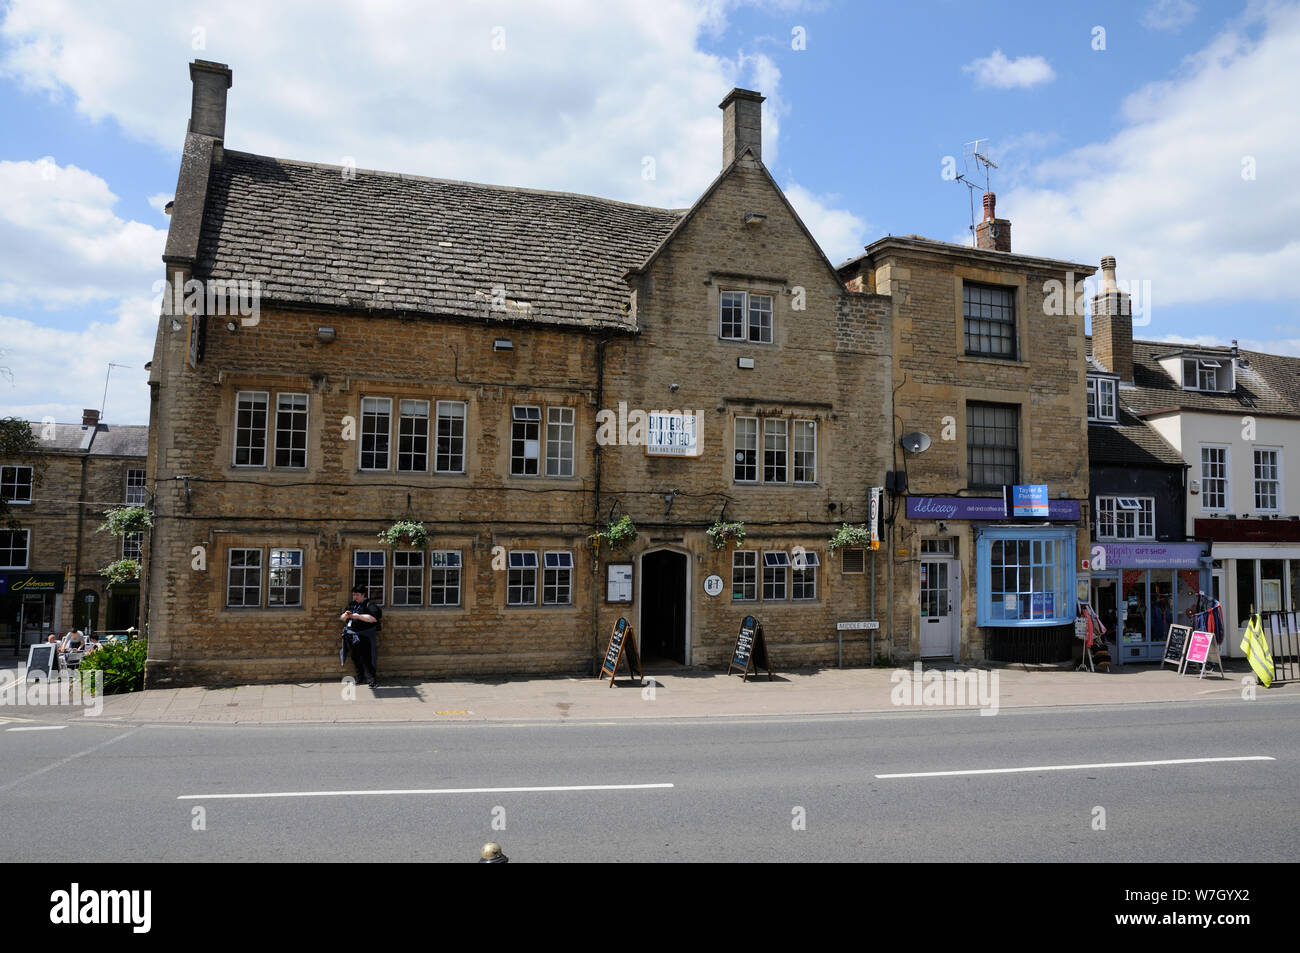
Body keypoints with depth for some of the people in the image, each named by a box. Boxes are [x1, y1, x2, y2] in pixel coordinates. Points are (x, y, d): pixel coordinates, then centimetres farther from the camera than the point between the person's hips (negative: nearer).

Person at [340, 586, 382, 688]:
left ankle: (373, 678, -3)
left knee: (367, 657, -10)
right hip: (352, 634, 7)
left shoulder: (370, 604, -6)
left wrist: (358, 616, -23)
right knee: (355, 657, 12)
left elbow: (374, 618, -20)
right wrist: (345, 615, -6)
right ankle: (359, 676, 26)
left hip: (366, 635, -7)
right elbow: (342, 618, 18)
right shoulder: (351, 604, 15)